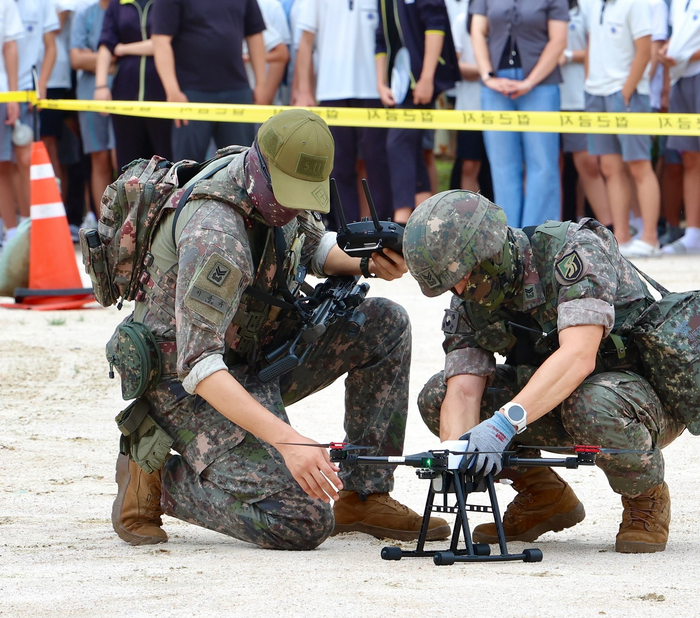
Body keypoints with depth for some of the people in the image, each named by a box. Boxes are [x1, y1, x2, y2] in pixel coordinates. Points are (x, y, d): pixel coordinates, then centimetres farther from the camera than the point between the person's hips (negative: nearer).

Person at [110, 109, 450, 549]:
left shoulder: (274, 187, -4)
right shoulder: (214, 234, -31)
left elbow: (314, 245, 20)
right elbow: (199, 366, -36)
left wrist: (367, 263, -5)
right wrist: (287, 441, -44)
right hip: (190, 386, -9)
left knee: (385, 326, -1)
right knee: (302, 524, -21)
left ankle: (363, 496, 4)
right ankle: (156, 479, -4)